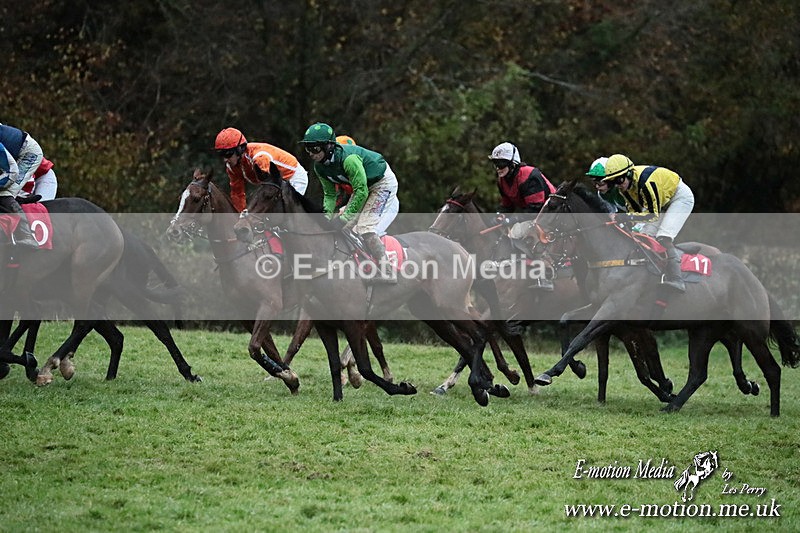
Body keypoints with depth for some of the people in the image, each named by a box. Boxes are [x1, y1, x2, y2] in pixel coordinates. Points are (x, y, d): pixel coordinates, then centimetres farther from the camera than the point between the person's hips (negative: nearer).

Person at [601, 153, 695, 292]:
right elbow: (635, 210, -1)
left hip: (680, 197, -9)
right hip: (662, 203, 9)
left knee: (663, 238, -25)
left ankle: (675, 281, -26)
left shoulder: (646, 182, -36)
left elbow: (653, 214, -34)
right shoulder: (625, 186, -9)